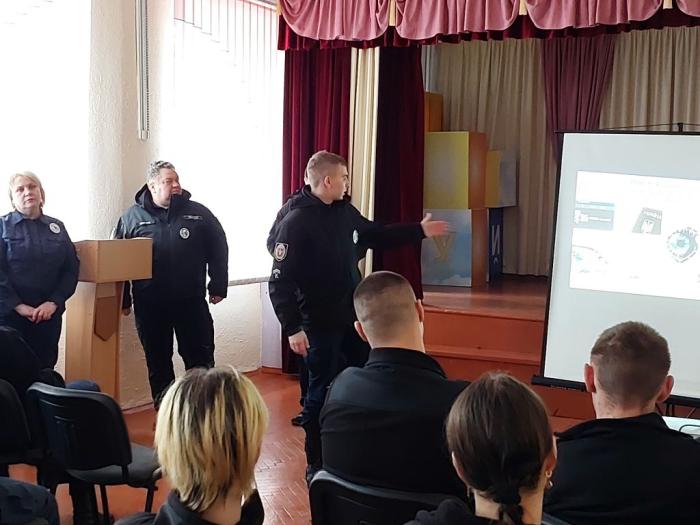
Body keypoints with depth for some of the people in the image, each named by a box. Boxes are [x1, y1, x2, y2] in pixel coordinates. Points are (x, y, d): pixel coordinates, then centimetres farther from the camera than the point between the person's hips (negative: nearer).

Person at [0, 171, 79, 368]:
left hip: (49, 314, 3)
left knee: (45, 370, 7)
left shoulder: (57, 228, 11)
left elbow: (71, 269, 5)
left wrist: (54, 303, -9)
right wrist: (18, 306, -16)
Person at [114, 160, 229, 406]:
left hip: (191, 301, 0)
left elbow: (218, 249, 7)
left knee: (200, 359, 6)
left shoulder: (198, 213, 2)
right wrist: (123, 299, 2)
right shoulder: (132, 217, 1)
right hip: (150, 305, 0)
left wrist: (218, 286, 2)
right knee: (158, 363, 10)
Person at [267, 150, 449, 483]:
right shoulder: (295, 222, -18)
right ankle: (317, 467, 16)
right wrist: (292, 328, -26)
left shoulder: (345, 212, 6)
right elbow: (280, 283, -21)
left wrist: (419, 231, 22)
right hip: (320, 325, -8)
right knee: (322, 393, 2)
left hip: (354, 318, 8)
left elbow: (377, 236, 24)